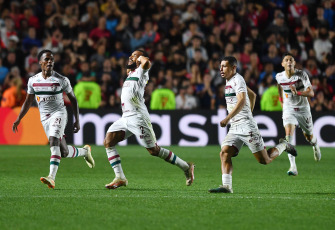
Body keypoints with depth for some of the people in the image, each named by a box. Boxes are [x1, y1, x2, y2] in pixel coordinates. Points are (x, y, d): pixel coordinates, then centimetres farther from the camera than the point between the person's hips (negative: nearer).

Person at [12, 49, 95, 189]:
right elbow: (28, 102, 15)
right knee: (64, 152, 3)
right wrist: (18, 119, 9)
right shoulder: (33, 81, 5)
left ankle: (51, 177, -35)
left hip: (59, 113, -4)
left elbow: (72, 99, 4)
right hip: (44, 118, 4)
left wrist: (77, 120, 1)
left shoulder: (61, 80, -5)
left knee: (54, 141, -28)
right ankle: (84, 151, 35)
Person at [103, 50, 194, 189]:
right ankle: (120, 178, -4)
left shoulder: (141, 72, -5)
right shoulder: (131, 73, 21)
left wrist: (141, 57, -8)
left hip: (138, 118, -9)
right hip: (125, 118, 9)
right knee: (108, 142, -4)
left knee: (154, 150, -6)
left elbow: (146, 63, -27)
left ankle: (186, 167, 7)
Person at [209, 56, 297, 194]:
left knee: (264, 160, -3)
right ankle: (226, 186, -18)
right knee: (224, 153, -11)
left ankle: (282, 146, 23)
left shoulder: (237, 80, -11)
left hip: (247, 126, -9)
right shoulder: (229, 81, 18)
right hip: (234, 128, 9)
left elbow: (242, 101, -26)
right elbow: (252, 95, 29)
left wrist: (228, 118, -33)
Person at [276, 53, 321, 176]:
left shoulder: (302, 74, -16)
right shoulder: (279, 77, -7)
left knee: (309, 137, 13)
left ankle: (315, 146, 55)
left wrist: (297, 92, -36)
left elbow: (311, 93, -21)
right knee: (289, 133, -23)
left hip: (303, 109, -1)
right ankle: (293, 167, -30)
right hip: (289, 109, 1)